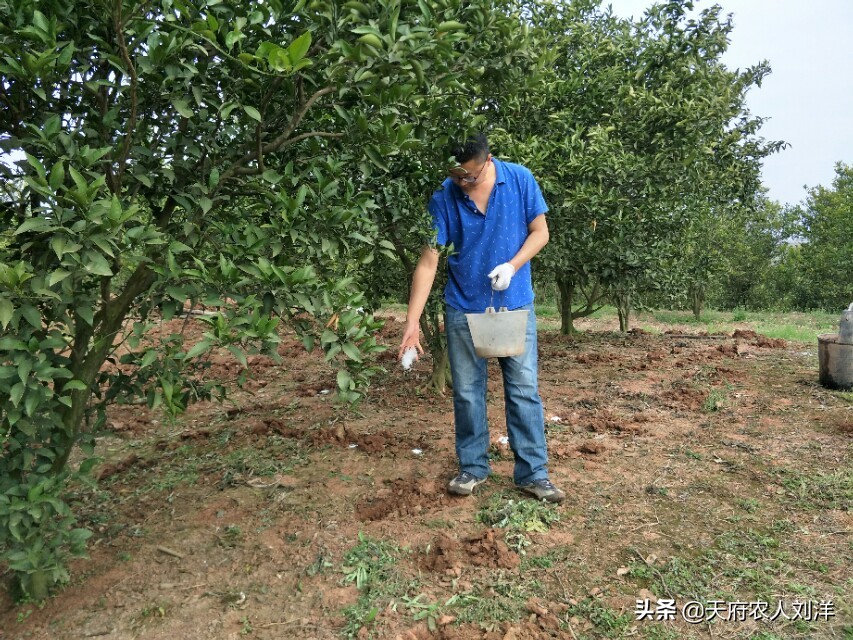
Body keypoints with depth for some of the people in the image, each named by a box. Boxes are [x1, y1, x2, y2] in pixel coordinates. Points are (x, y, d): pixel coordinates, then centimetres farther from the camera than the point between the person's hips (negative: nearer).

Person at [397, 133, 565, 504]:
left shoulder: (520, 180, -7)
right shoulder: (443, 197, -9)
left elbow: (540, 232, 1)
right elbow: (428, 261, -11)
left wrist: (512, 266, -18)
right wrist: (412, 322, -16)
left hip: (515, 306, 0)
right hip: (464, 309, 0)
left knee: (524, 389, 2)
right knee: (467, 392, 7)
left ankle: (532, 473, 13)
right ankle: (473, 468, 24)